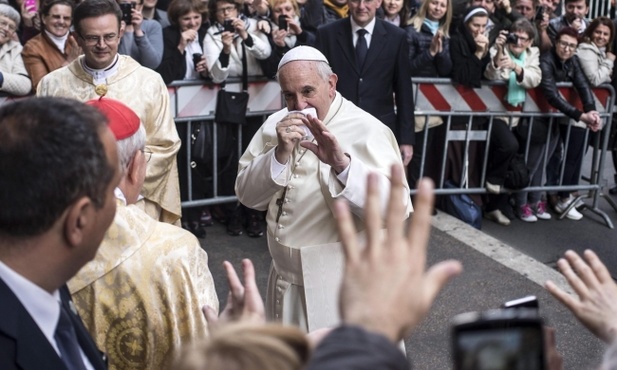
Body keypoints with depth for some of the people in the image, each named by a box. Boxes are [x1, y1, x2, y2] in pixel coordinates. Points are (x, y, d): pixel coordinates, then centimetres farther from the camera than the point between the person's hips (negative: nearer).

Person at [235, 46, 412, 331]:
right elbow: (247, 195, -4)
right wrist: (280, 154, -20)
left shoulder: (368, 132, -16)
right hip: (284, 280, 5)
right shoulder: (276, 125, 0)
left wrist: (343, 164, -36)